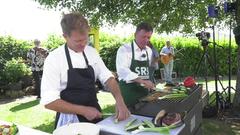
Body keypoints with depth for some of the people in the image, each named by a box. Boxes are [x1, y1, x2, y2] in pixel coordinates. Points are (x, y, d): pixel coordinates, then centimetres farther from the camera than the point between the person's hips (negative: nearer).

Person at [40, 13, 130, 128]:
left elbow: (107, 77, 0)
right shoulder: (54, 58, -17)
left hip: (94, 116, 5)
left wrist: (119, 100, -16)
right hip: (70, 120, -5)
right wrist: (83, 110, -23)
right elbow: (49, 101, -18)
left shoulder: (91, 52, -1)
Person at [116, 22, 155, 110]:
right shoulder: (124, 49, -12)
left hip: (144, 92, 6)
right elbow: (122, 70, -27)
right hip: (128, 93, -6)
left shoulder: (149, 51, 9)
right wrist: (142, 81, -36)